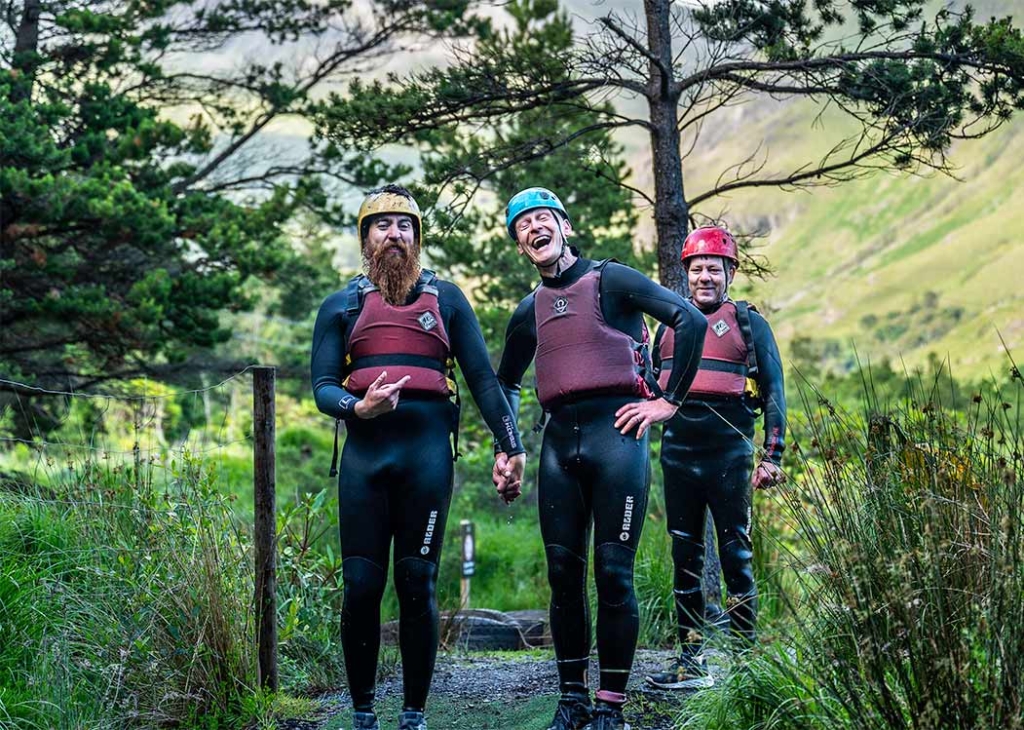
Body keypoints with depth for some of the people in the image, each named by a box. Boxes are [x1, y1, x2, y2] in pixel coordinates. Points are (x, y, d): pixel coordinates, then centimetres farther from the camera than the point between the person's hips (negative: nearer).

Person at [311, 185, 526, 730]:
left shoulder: (446, 299, 14)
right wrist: (359, 407, -15)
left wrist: (511, 446, 3)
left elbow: (483, 378, 11)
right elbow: (322, 387, 6)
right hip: (364, 454, 1)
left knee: (417, 587, 0)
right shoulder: (341, 306, 14)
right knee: (361, 587, -1)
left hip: (427, 451, -1)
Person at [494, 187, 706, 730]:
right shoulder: (529, 312, 18)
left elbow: (691, 320, -8)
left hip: (614, 432, -5)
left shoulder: (610, 281, 1)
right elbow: (505, 383, 33)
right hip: (559, 442, 5)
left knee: (613, 572, -6)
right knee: (563, 573, 4)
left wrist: (669, 401, -9)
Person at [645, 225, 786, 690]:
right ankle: (691, 661, 13)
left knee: (736, 557, -2)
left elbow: (774, 392, 2)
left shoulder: (749, 324, 4)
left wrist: (772, 456, -4)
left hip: (729, 456, -4)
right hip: (678, 455, 4)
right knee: (685, 559, 7)